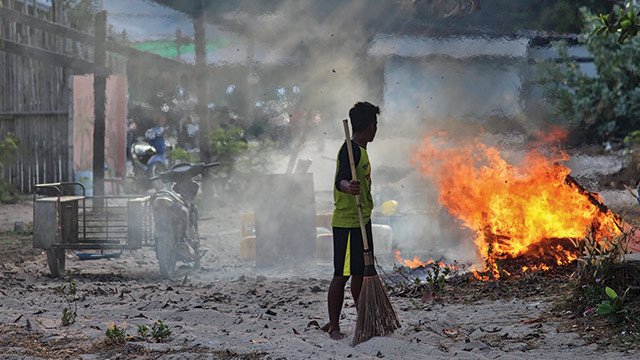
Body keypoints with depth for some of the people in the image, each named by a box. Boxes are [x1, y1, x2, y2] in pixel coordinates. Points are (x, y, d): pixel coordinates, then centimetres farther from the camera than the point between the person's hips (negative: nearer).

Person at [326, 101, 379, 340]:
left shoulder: (360, 150, 16)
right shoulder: (351, 150, -16)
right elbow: (341, 179, -32)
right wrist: (347, 187, -53)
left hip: (361, 221, 10)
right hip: (347, 223, -10)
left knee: (360, 273, 15)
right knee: (342, 274, -7)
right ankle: (333, 327, -4)